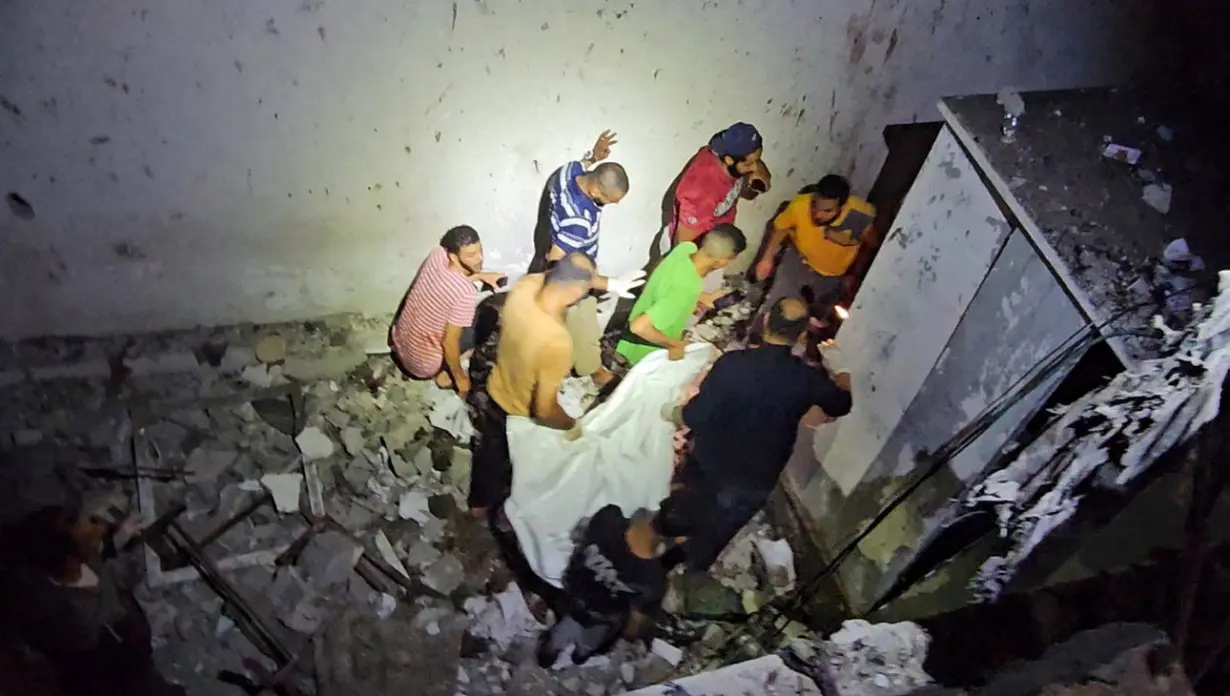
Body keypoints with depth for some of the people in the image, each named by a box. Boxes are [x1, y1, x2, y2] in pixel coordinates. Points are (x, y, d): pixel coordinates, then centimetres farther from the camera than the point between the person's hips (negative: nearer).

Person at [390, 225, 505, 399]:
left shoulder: (437, 254, -14)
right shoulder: (466, 293, -33)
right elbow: (450, 343, -25)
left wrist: (480, 276, 13)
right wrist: (460, 377, -10)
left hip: (398, 340, 7)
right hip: (422, 365, -7)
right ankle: (443, 371, 6)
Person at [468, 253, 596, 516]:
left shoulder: (522, 289, -24)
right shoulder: (557, 342, -43)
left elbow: (540, 276, 1)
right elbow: (544, 410, -35)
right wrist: (573, 424, -15)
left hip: (495, 396, 5)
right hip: (521, 418, -5)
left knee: (489, 453, 33)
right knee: (511, 463, 29)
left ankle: (479, 502, 60)